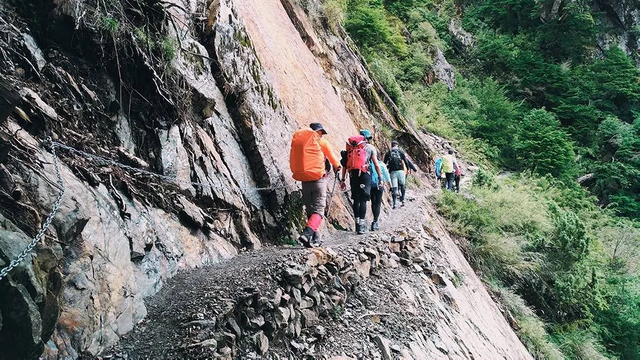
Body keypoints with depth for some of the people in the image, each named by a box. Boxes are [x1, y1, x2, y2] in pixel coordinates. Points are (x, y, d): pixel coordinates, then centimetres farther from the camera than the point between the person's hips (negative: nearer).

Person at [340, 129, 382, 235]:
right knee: (363, 200, -3)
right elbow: (376, 165, 4)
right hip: (365, 174, -3)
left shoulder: (350, 147, 17)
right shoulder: (370, 147, 9)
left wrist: (343, 180, 14)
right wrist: (380, 178, 11)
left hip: (353, 175, 3)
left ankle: (357, 222, 17)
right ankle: (361, 224, -9)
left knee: (356, 200, 12)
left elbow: (345, 165, 12)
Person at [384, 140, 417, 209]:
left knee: (394, 188, -1)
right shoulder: (401, 151, 6)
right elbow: (406, 160, 3)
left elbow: (384, 163, 13)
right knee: (402, 185, 18)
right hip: (401, 171, 0)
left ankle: (394, 204, -8)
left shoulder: (388, 153, 9)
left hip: (393, 172, 0)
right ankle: (403, 200, 11)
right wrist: (408, 168, 12)